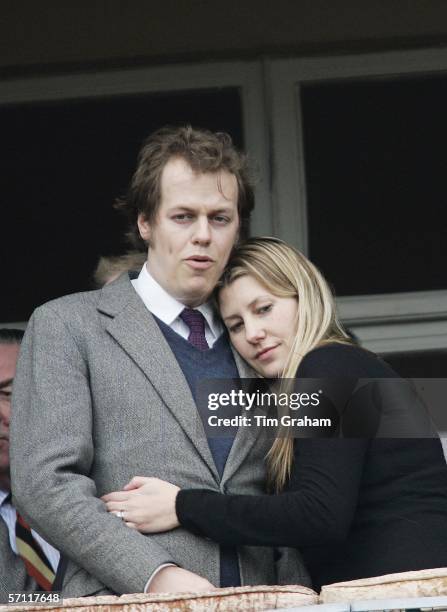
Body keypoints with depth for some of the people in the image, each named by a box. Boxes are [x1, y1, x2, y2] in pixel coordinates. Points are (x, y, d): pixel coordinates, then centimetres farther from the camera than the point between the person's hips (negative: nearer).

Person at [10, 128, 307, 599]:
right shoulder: (66, 326, 6)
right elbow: (44, 483, -4)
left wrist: (295, 591, 3)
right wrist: (156, 575, -14)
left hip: (255, 599, 4)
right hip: (124, 599, -4)